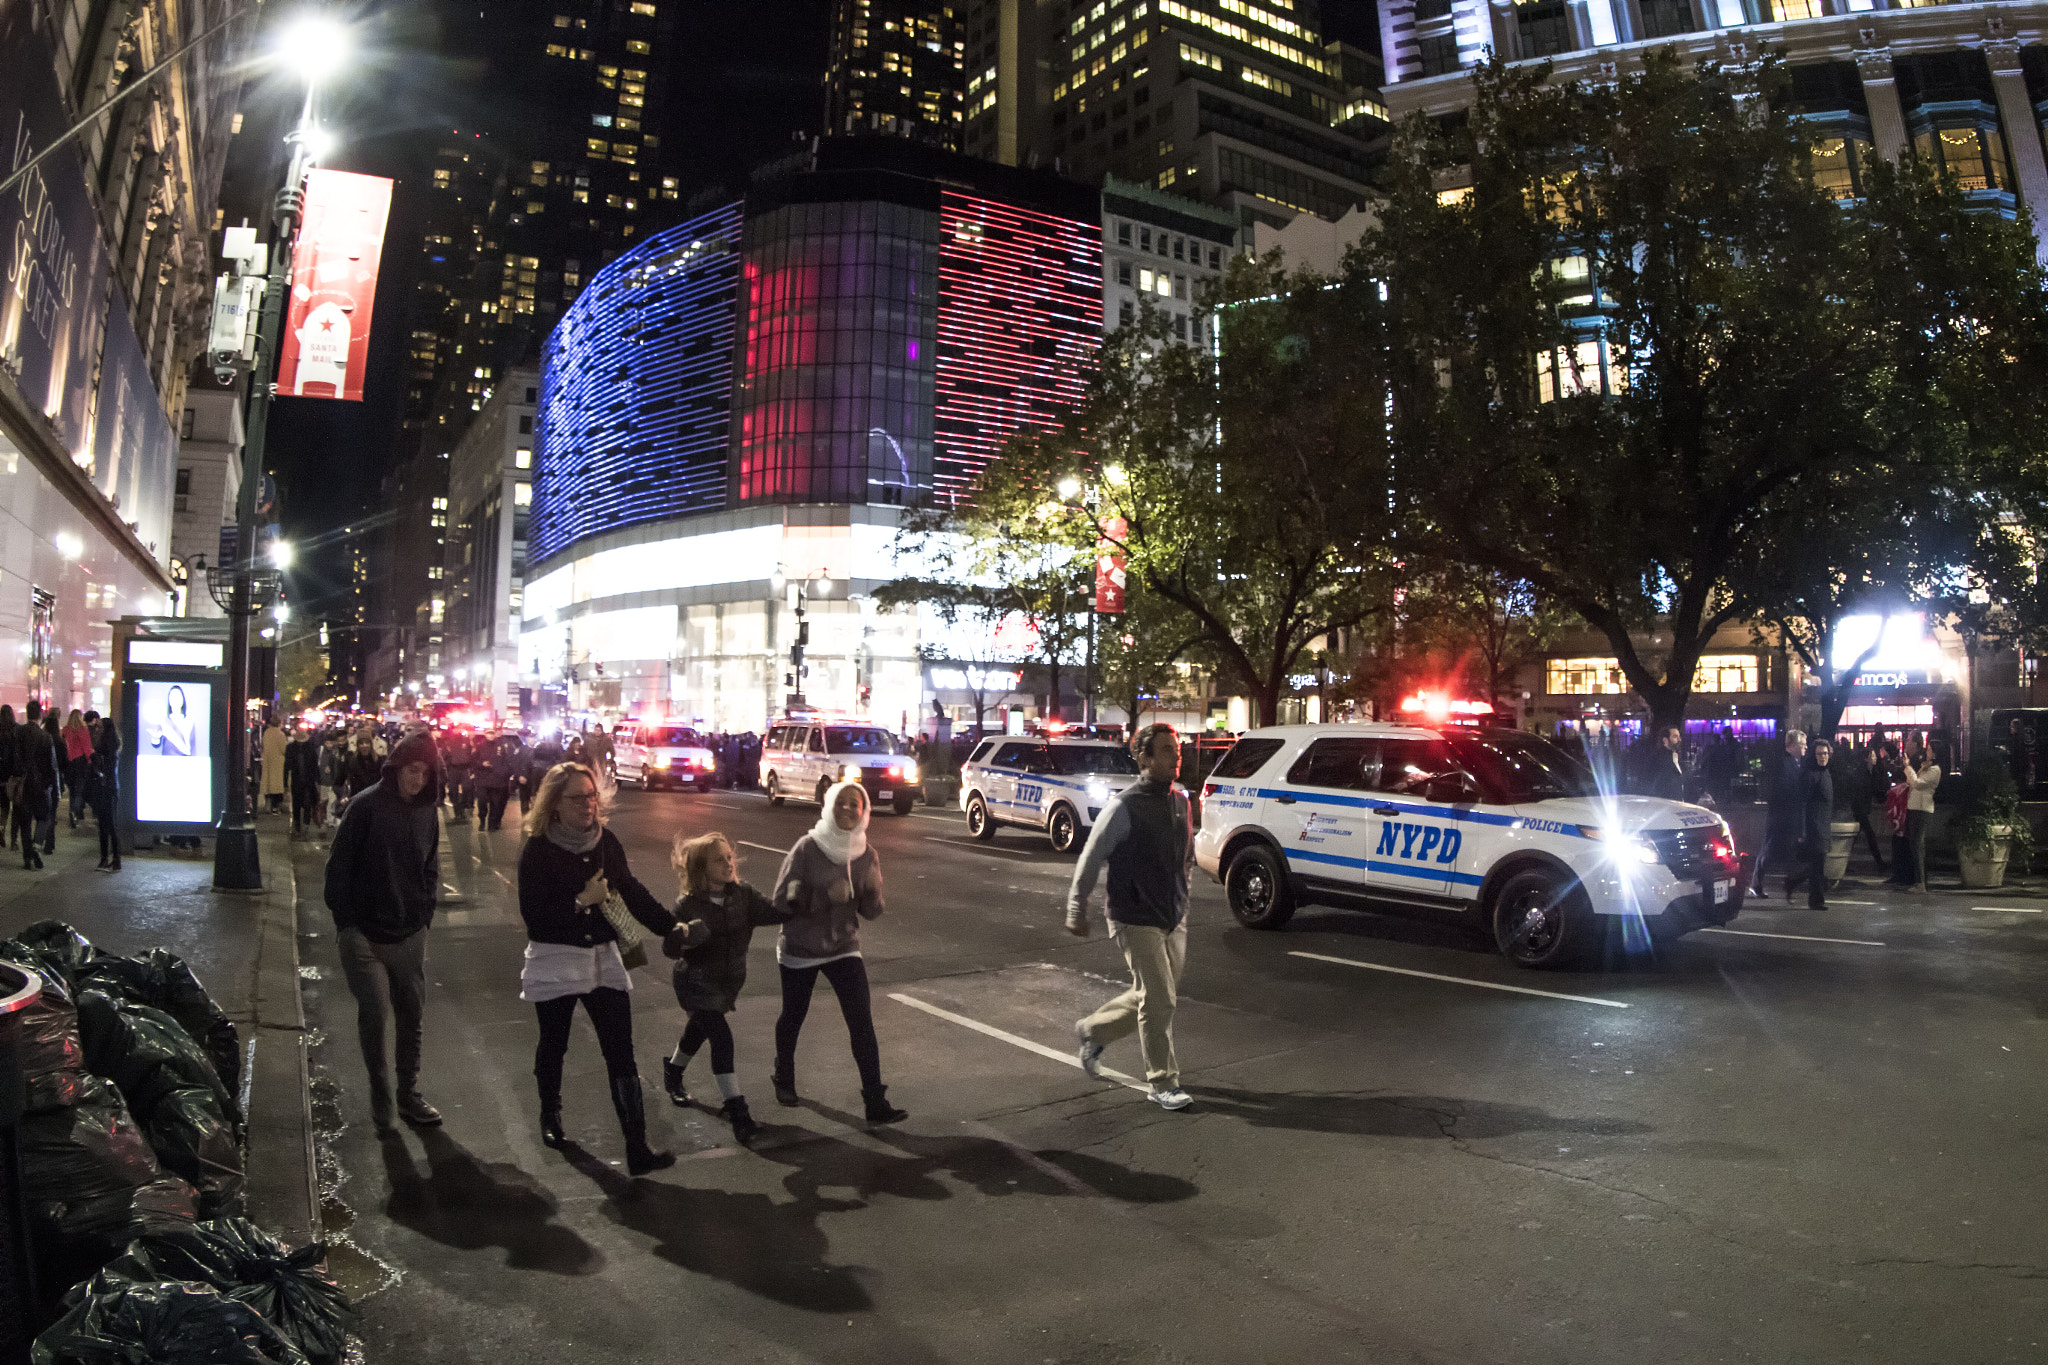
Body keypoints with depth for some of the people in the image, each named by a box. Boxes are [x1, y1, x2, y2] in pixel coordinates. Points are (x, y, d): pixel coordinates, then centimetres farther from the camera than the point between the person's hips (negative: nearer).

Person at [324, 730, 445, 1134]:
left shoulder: (427, 811, 5)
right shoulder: (366, 805, -10)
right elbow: (339, 865, -7)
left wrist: (425, 916, 8)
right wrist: (344, 921, -7)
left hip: (410, 934, 5)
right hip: (365, 932, -4)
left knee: (412, 1014, 8)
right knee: (374, 1012, -6)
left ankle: (409, 1094, 22)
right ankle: (379, 1094, 14)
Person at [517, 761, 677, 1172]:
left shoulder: (606, 841, 0)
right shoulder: (538, 849, -11)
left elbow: (631, 891, 8)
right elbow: (533, 915, -15)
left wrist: (672, 927, 5)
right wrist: (582, 902, -23)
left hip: (604, 957, 3)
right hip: (555, 960, -3)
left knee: (621, 1053, -2)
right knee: (553, 1044, 17)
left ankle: (637, 1147, -1)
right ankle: (550, 1113, 46)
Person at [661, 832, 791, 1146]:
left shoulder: (742, 894, -9)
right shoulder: (688, 905, -20)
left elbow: (774, 911, -18)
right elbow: (669, 947, -20)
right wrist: (683, 935, -42)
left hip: (728, 981, 6)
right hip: (697, 985, -6)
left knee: (699, 1030, 27)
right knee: (721, 1038, -16)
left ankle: (672, 1071, 56)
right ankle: (736, 1110, -10)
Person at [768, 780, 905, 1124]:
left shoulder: (867, 855, -4)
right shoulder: (806, 848, -14)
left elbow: (871, 911, -1)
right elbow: (781, 899, -13)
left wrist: (871, 889, -23)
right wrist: (822, 897, -28)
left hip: (844, 947, 2)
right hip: (799, 949, -2)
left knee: (862, 1022, -8)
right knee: (792, 1017, 16)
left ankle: (875, 1101, -3)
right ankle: (784, 1079, 43)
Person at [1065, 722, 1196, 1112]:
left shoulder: (1180, 801, 5)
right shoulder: (1125, 807, -16)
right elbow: (1090, 860, -9)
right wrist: (1077, 911, -5)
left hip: (1173, 919, 7)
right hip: (1137, 921, -7)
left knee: (1157, 997, 15)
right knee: (1158, 1000, -4)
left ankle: (1094, 1029, 36)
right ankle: (1162, 1083, 12)